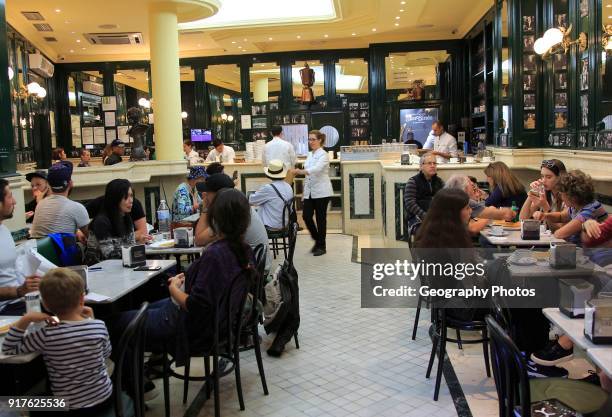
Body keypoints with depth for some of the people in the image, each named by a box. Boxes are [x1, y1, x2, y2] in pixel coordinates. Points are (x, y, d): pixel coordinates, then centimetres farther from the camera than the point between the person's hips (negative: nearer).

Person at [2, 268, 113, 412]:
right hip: (104, 398, 2)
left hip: (71, 407, -2)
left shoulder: (46, 336, -23)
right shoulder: (99, 327, -17)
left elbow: (8, 349, -9)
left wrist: (25, 319, -17)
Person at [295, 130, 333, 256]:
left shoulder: (323, 155, -10)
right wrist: (305, 190, 17)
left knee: (320, 218, 0)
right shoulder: (310, 154, 13)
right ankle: (317, 240, 20)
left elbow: (317, 169, -29)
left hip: (321, 191, -7)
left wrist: (301, 171, -42)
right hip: (310, 191, 7)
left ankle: (321, 246, 11)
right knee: (306, 216, 0)